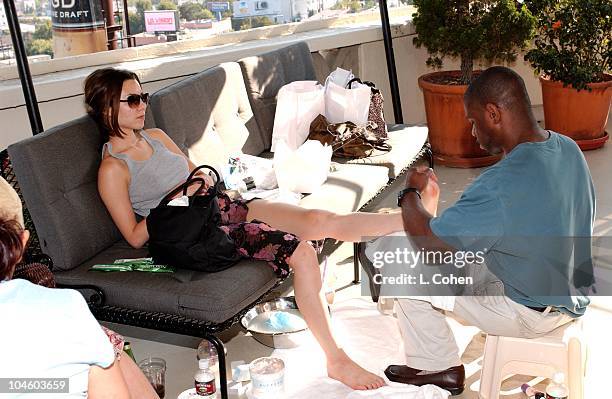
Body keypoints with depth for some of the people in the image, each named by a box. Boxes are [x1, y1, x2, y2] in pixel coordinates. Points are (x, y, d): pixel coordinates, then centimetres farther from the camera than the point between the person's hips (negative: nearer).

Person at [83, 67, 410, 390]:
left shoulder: (156, 136, 15)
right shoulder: (112, 169, -6)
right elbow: (135, 237, -8)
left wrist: (205, 180, 0)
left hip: (223, 208, 7)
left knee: (321, 220, -12)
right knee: (300, 251, -25)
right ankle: (336, 361, -21)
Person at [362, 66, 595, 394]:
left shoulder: (501, 186, -33)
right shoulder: (568, 148, -5)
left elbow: (428, 244, -25)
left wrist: (411, 193, -6)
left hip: (531, 313, -8)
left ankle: (436, 367, 16)